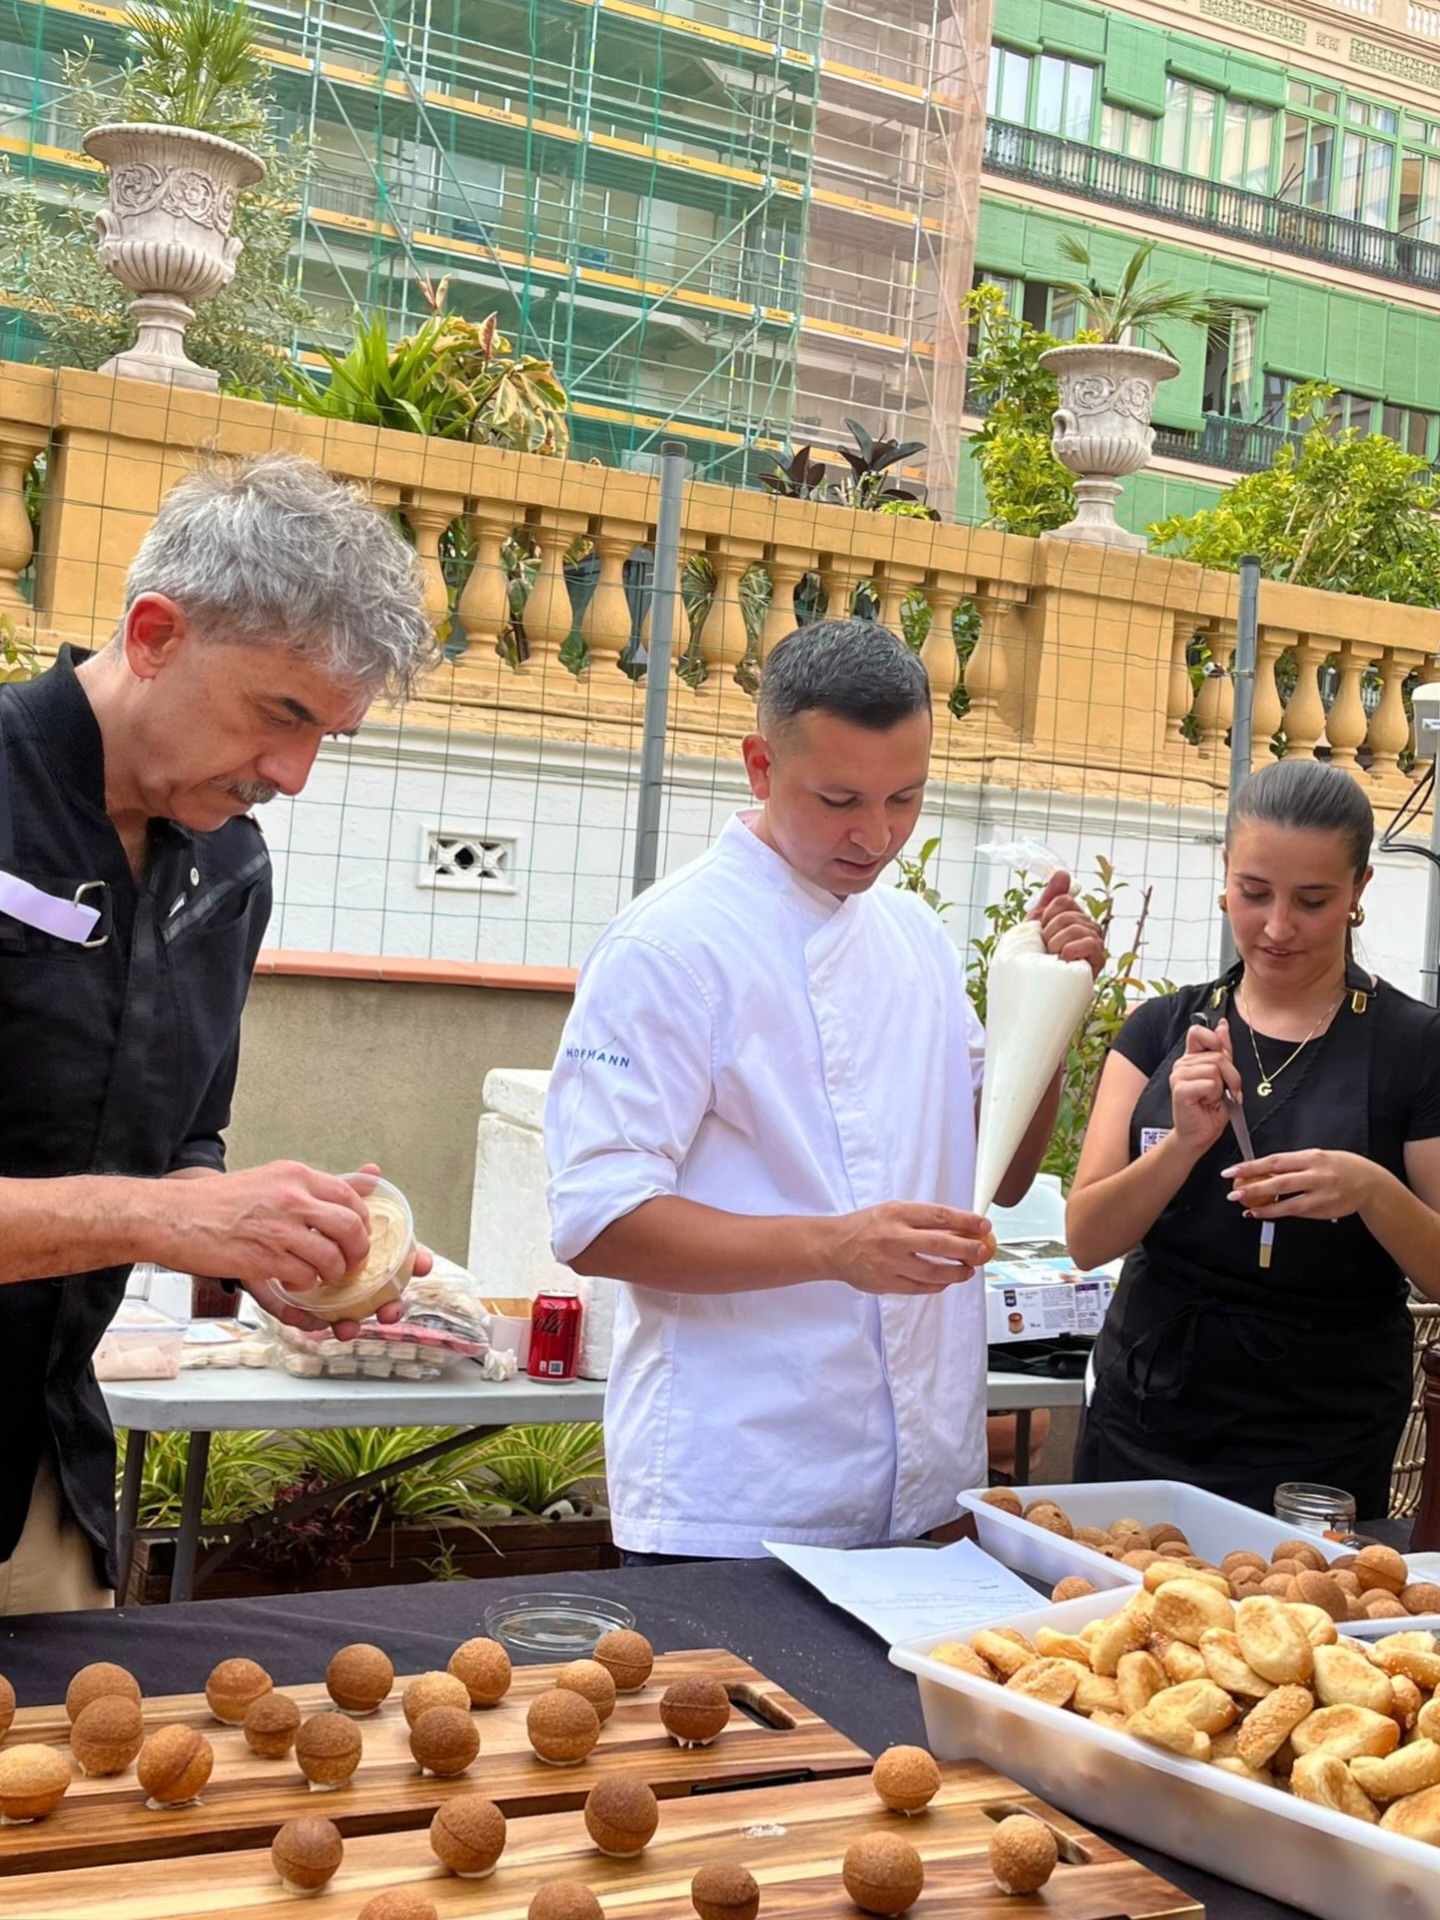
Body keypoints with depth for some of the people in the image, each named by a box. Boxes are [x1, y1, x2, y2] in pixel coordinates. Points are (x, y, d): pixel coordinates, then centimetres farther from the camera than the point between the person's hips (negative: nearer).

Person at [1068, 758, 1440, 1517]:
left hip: (1320, 1454, -2)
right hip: (1141, 1433, 3)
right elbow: (1087, 1240, -5)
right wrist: (1185, 1142, -22)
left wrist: (1373, 1191, -24)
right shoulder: (1162, 1029, 1)